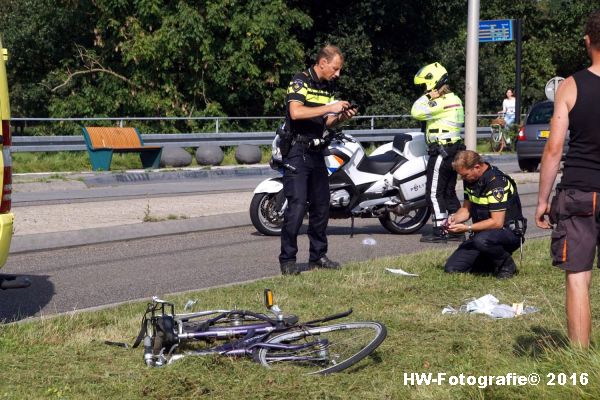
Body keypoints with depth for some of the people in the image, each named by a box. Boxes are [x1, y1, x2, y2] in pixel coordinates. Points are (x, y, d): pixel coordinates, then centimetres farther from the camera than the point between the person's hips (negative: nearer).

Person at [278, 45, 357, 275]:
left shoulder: (328, 87, 15)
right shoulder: (300, 82, -11)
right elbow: (296, 112, -26)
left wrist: (341, 117, 0)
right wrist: (329, 108, -23)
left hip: (316, 151, 8)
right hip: (297, 151, -8)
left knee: (321, 206, 10)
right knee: (297, 206, -13)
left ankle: (317, 256, 20)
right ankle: (287, 260, -8)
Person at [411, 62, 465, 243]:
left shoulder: (441, 101, -17)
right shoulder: (454, 99, 15)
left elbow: (417, 112, -23)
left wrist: (429, 96, -13)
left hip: (441, 151, -10)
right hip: (454, 149, 10)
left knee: (434, 193, -6)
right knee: (449, 192, 14)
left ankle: (439, 232, -7)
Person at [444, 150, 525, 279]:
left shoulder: (497, 183, -23)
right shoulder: (470, 180, 4)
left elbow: (497, 222, -25)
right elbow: (466, 209, 15)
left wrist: (468, 228, -24)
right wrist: (455, 218, -7)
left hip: (509, 232, -8)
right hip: (482, 232, 8)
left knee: (481, 240, -42)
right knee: (451, 268, -6)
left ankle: (507, 264, -12)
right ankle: (494, 263, 13)